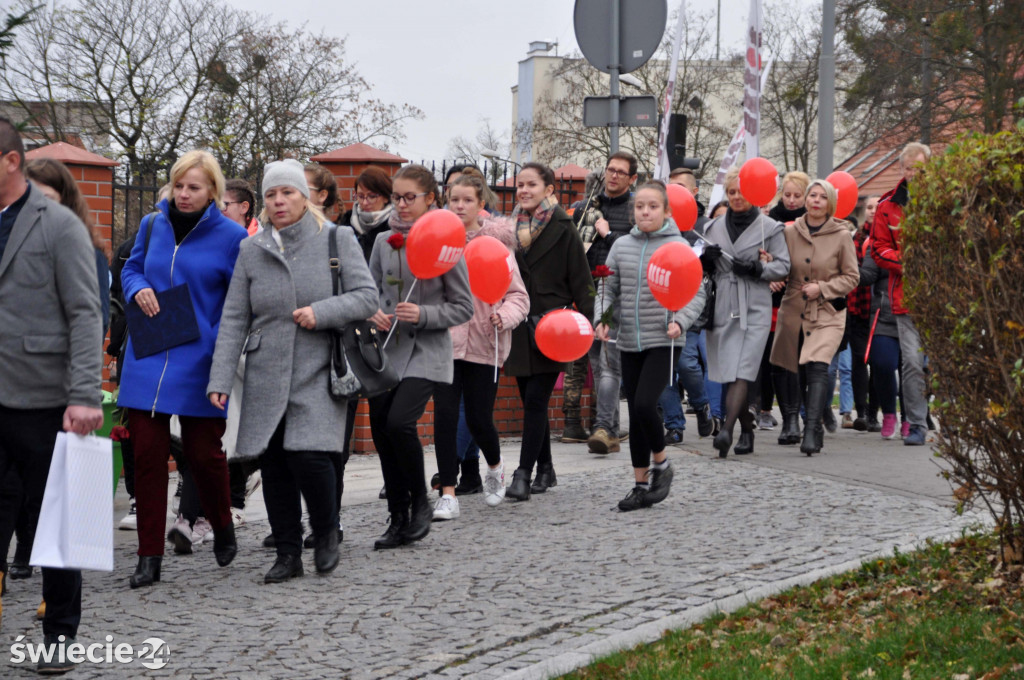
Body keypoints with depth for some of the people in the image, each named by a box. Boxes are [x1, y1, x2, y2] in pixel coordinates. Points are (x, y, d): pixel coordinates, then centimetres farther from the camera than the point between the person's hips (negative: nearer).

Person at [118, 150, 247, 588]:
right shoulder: (152, 226, 8)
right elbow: (131, 269, 21)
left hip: (199, 363, -3)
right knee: (147, 453, -1)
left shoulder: (231, 236, -3)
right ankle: (149, 558, 6)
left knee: (203, 452, 2)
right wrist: (138, 289, -2)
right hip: (148, 358, 3)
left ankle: (223, 527, 33)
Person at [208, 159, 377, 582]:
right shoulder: (251, 250, 8)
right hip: (266, 377, 3)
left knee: (308, 455, -16)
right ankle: (287, 554, 15)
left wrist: (322, 312, -17)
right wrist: (220, 379, -1)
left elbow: (366, 296, -2)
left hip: (318, 373, -3)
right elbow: (233, 319, 6)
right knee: (273, 464, 3)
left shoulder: (337, 239, 1)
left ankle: (326, 532, 11)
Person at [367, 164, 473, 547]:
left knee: (399, 422, -22)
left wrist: (423, 315, -16)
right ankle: (399, 520, 15)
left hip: (426, 352, -5)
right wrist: (373, 313, -4)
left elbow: (463, 308, -2)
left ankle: (420, 503, 0)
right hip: (387, 349, 5)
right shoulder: (384, 241, 8)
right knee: (381, 431, 3)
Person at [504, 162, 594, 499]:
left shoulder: (563, 228, -3)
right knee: (531, 401, 9)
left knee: (535, 399, -10)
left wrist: (587, 322, -12)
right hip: (519, 328, 5)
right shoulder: (511, 228, 11)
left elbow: (581, 279, -5)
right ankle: (545, 469, 20)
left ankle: (524, 473, -10)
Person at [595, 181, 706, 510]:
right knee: (635, 413, 7)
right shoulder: (621, 246, 8)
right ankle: (641, 486, 17)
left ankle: (661, 463, 8)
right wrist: (601, 319, -4)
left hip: (663, 342, -4)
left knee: (644, 404, -18)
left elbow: (697, 294, -2)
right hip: (630, 342, 4)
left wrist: (680, 322, -18)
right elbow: (608, 288, 13)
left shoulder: (678, 246, -3)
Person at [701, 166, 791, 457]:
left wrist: (758, 269, -16)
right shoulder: (715, 227, 15)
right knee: (727, 373, 4)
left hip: (755, 309, -4)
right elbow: (705, 269, 20)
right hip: (722, 309, 4)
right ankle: (746, 432, 17)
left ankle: (727, 430, -27)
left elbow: (783, 266, 2)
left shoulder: (769, 227, 4)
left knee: (742, 371, -16)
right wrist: (706, 259, -3)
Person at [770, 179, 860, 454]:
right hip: (794, 311, 3)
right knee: (801, 371, 10)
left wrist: (822, 288, -11)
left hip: (827, 313, -3)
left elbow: (852, 277, 1)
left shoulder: (842, 236, -3)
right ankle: (815, 424, 28)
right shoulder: (790, 232, 3)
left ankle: (811, 431, -26)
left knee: (817, 368, -20)